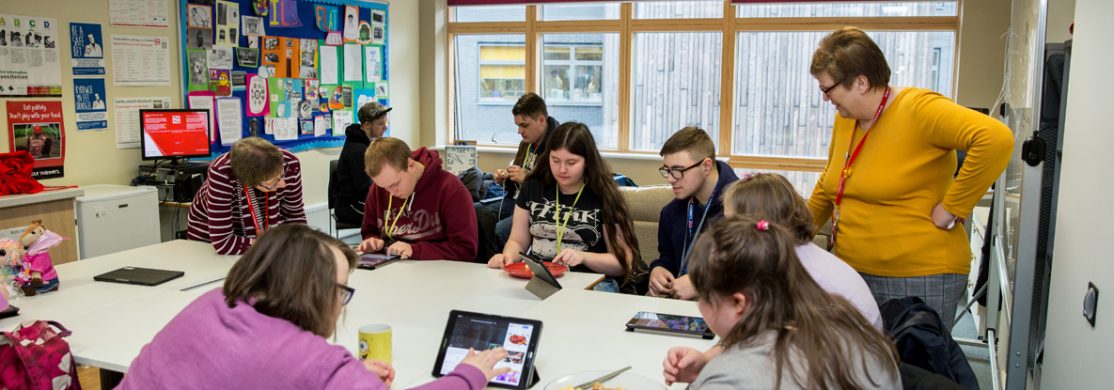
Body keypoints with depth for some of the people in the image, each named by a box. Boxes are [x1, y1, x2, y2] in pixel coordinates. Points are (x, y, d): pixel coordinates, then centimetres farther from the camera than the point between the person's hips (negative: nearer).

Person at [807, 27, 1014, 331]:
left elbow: (997, 138, -29)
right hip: (854, 274, 8)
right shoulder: (844, 120, 7)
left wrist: (951, 209, -24)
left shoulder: (917, 110, -16)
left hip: (918, 281, -7)